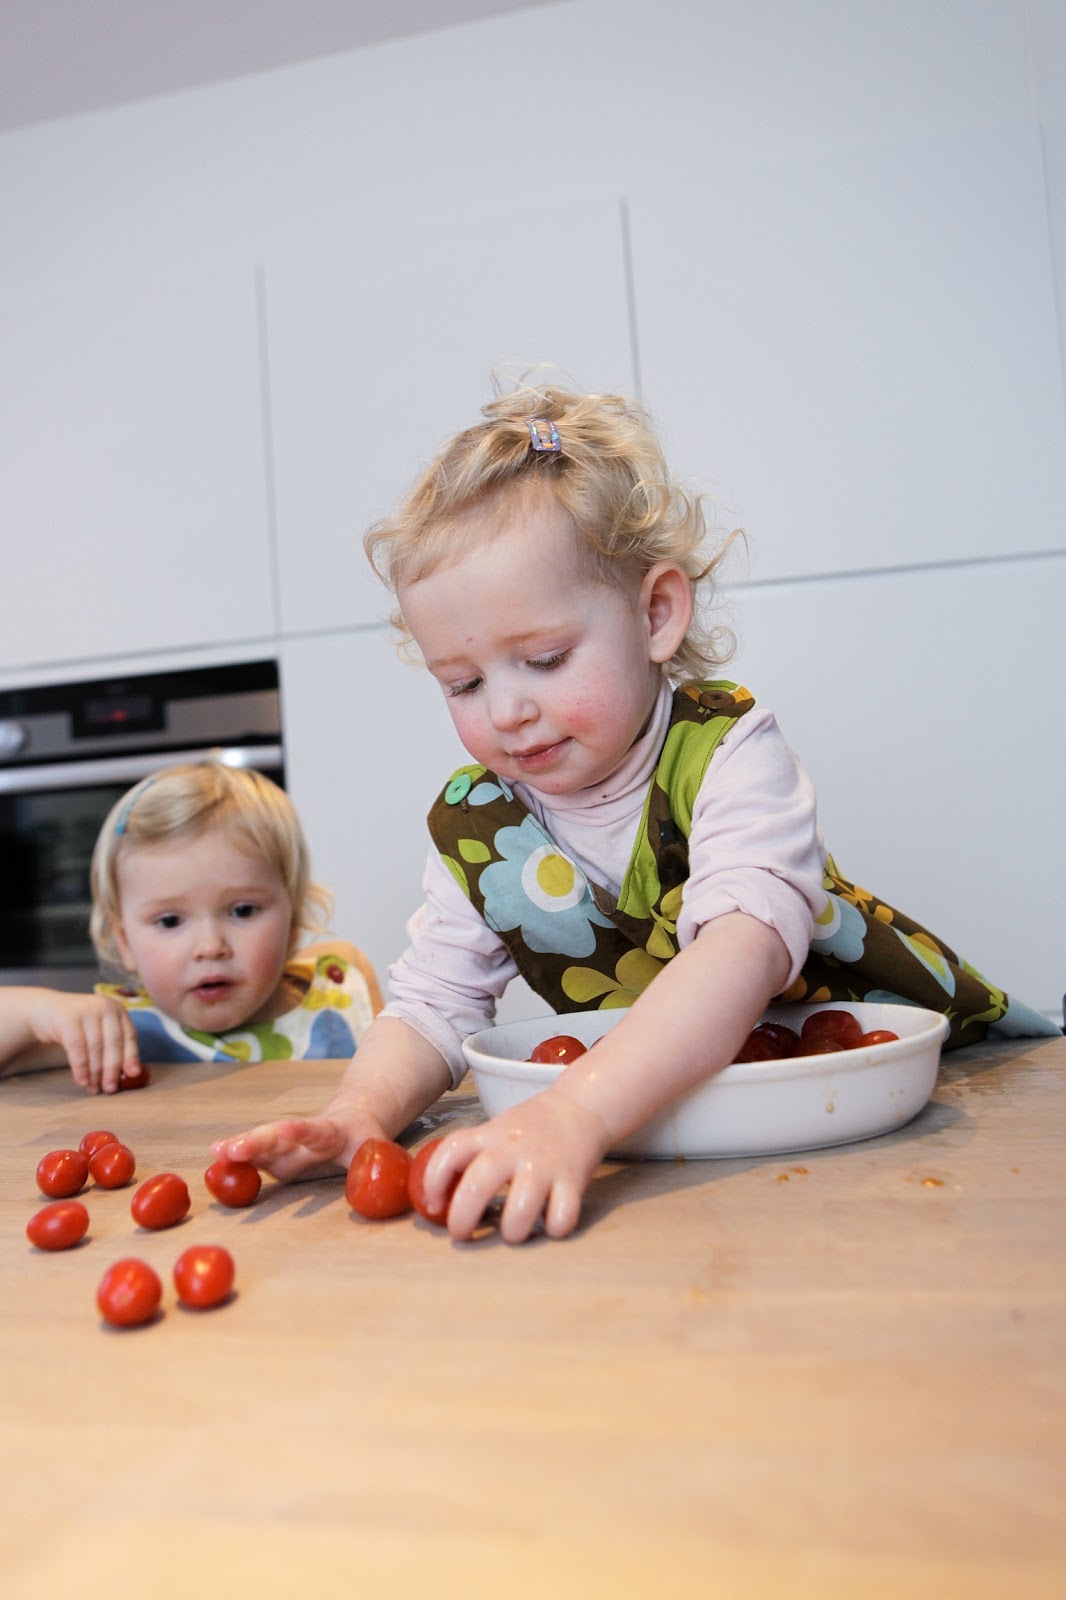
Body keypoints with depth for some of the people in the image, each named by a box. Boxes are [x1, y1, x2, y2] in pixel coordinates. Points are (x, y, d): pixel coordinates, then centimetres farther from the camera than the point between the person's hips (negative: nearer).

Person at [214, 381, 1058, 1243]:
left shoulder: (726, 751, -23)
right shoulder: (472, 819, -8)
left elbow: (748, 946, -39)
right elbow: (433, 1003, -8)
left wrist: (574, 1112, -52)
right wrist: (362, 1111, -30)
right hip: (658, 1112, 4)